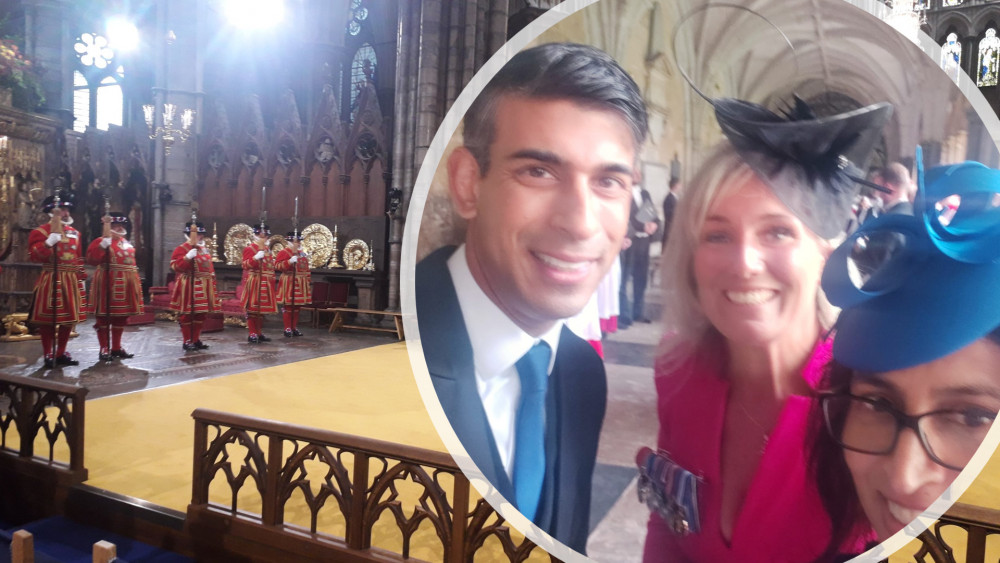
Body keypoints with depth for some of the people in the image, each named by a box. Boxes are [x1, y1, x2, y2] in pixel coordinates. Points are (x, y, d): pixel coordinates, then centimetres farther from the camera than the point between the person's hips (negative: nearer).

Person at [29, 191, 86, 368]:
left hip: (71, 281, 6)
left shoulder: (75, 233, 14)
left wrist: (80, 278, 14)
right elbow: (34, 256, -15)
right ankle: (48, 355, 8)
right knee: (48, 320, -1)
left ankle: (61, 353, 18)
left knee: (69, 318, 8)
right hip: (50, 281, -6)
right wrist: (51, 241, -25)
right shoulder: (40, 232, -4)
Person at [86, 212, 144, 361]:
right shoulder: (101, 241, -5)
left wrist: (134, 280, 18)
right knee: (104, 316, -2)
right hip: (108, 283, -8)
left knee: (121, 316, 11)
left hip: (125, 283, 8)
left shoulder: (125, 243, 19)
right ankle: (104, 349, 3)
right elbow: (91, 259, -19)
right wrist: (104, 244, -25)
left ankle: (117, 348, 19)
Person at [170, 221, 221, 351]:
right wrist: (188, 257, -29)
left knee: (201, 314, 11)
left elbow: (209, 266, 20)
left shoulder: (204, 249, 16)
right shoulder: (181, 249, -7)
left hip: (203, 287, 8)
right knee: (187, 314, -1)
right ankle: (187, 341, 7)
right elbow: (175, 266, -16)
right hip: (189, 287, -7)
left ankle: (196, 340, 21)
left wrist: (212, 284, 15)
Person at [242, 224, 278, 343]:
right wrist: (256, 258, -28)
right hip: (253, 283, -7)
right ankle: (252, 334, 0)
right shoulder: (249, 248, -5)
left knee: (263, 307, 10)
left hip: (265, 283, 7)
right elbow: (245, 265, -14)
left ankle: (259, 333, 17)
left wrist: (272, 278, 15)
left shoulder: (267, 249, 18)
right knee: (252, 308, -4)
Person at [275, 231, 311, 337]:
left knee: (297, 307, 10)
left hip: (301, 283, 7)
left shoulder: (302, 253, 17)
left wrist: (309, 280, 17)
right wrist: (290, 261, -27)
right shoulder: (284, 252, -5)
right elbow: (277, 265, -16)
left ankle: (294, 328, 17)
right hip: (289, 283, -7)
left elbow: (305, 268, 22)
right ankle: (287, 329, 3)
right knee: (288, 307, -4)